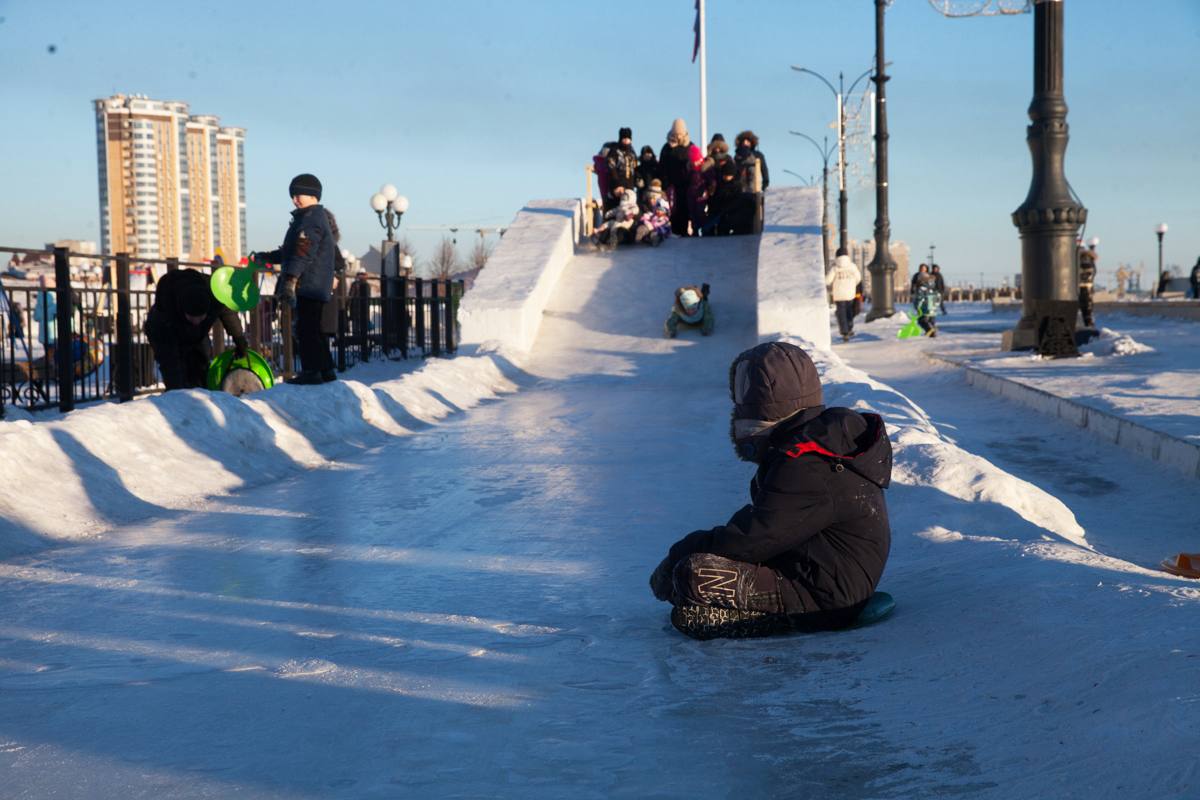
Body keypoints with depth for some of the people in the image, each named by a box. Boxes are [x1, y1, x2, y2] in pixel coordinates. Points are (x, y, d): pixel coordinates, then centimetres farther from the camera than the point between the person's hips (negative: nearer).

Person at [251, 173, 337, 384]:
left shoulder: (311, 219, -11)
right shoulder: (318, 217, 22)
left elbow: (303, 252, -23)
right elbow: (289, 251, 30)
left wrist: (291, 278, -29)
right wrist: (264, 258, 31)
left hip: (308, 285, -11)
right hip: (316, 287, 11)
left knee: (306, 328, -10)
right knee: (313, 328, 15)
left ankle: (311, 371, -11)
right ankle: (326, 369, 19)